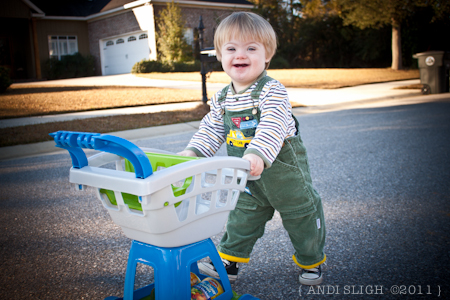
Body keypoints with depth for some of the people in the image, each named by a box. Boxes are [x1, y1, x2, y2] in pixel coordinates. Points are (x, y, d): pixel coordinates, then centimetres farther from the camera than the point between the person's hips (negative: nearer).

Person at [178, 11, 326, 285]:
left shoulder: (273, 91, -22)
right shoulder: (222, 99, -1)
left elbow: (272, 127, -35)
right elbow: (211, 129, 5)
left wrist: (258, 153, -50)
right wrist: (193, 151, -9)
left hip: (284, 169, -4)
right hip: (247, 180, 5)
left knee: (302, 216, 12)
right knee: (243, 218, 16)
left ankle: (312, 261, 35)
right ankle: (230, 262, 31)